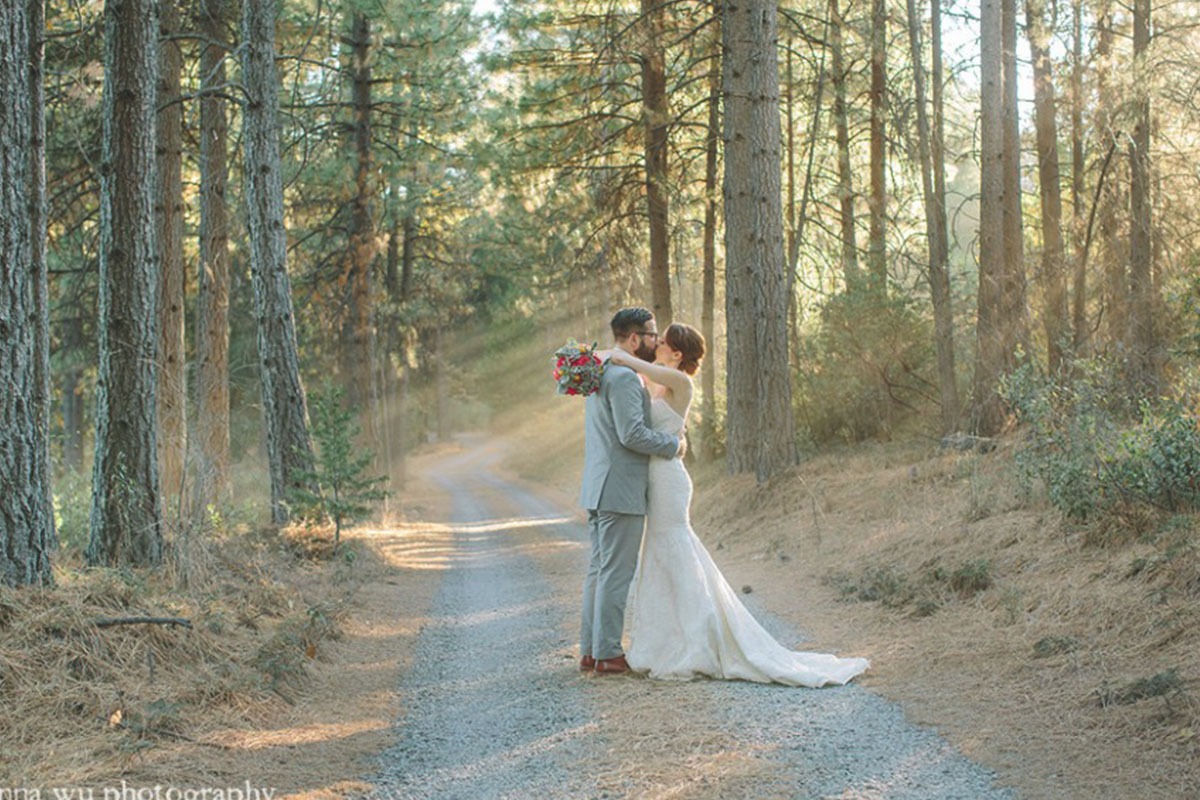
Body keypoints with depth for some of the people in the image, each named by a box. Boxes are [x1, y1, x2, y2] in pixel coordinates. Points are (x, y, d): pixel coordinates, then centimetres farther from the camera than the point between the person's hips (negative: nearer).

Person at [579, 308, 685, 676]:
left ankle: (590, 650, 17)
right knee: (617, 573, -4)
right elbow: (632, 434, -23)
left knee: (599, 570, 13)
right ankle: (607, 654, 0)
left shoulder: (599, 372, 16)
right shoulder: (624, 377, -16)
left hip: (598, 489, 10)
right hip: (620, 491, -10)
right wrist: (674, 444, -10)